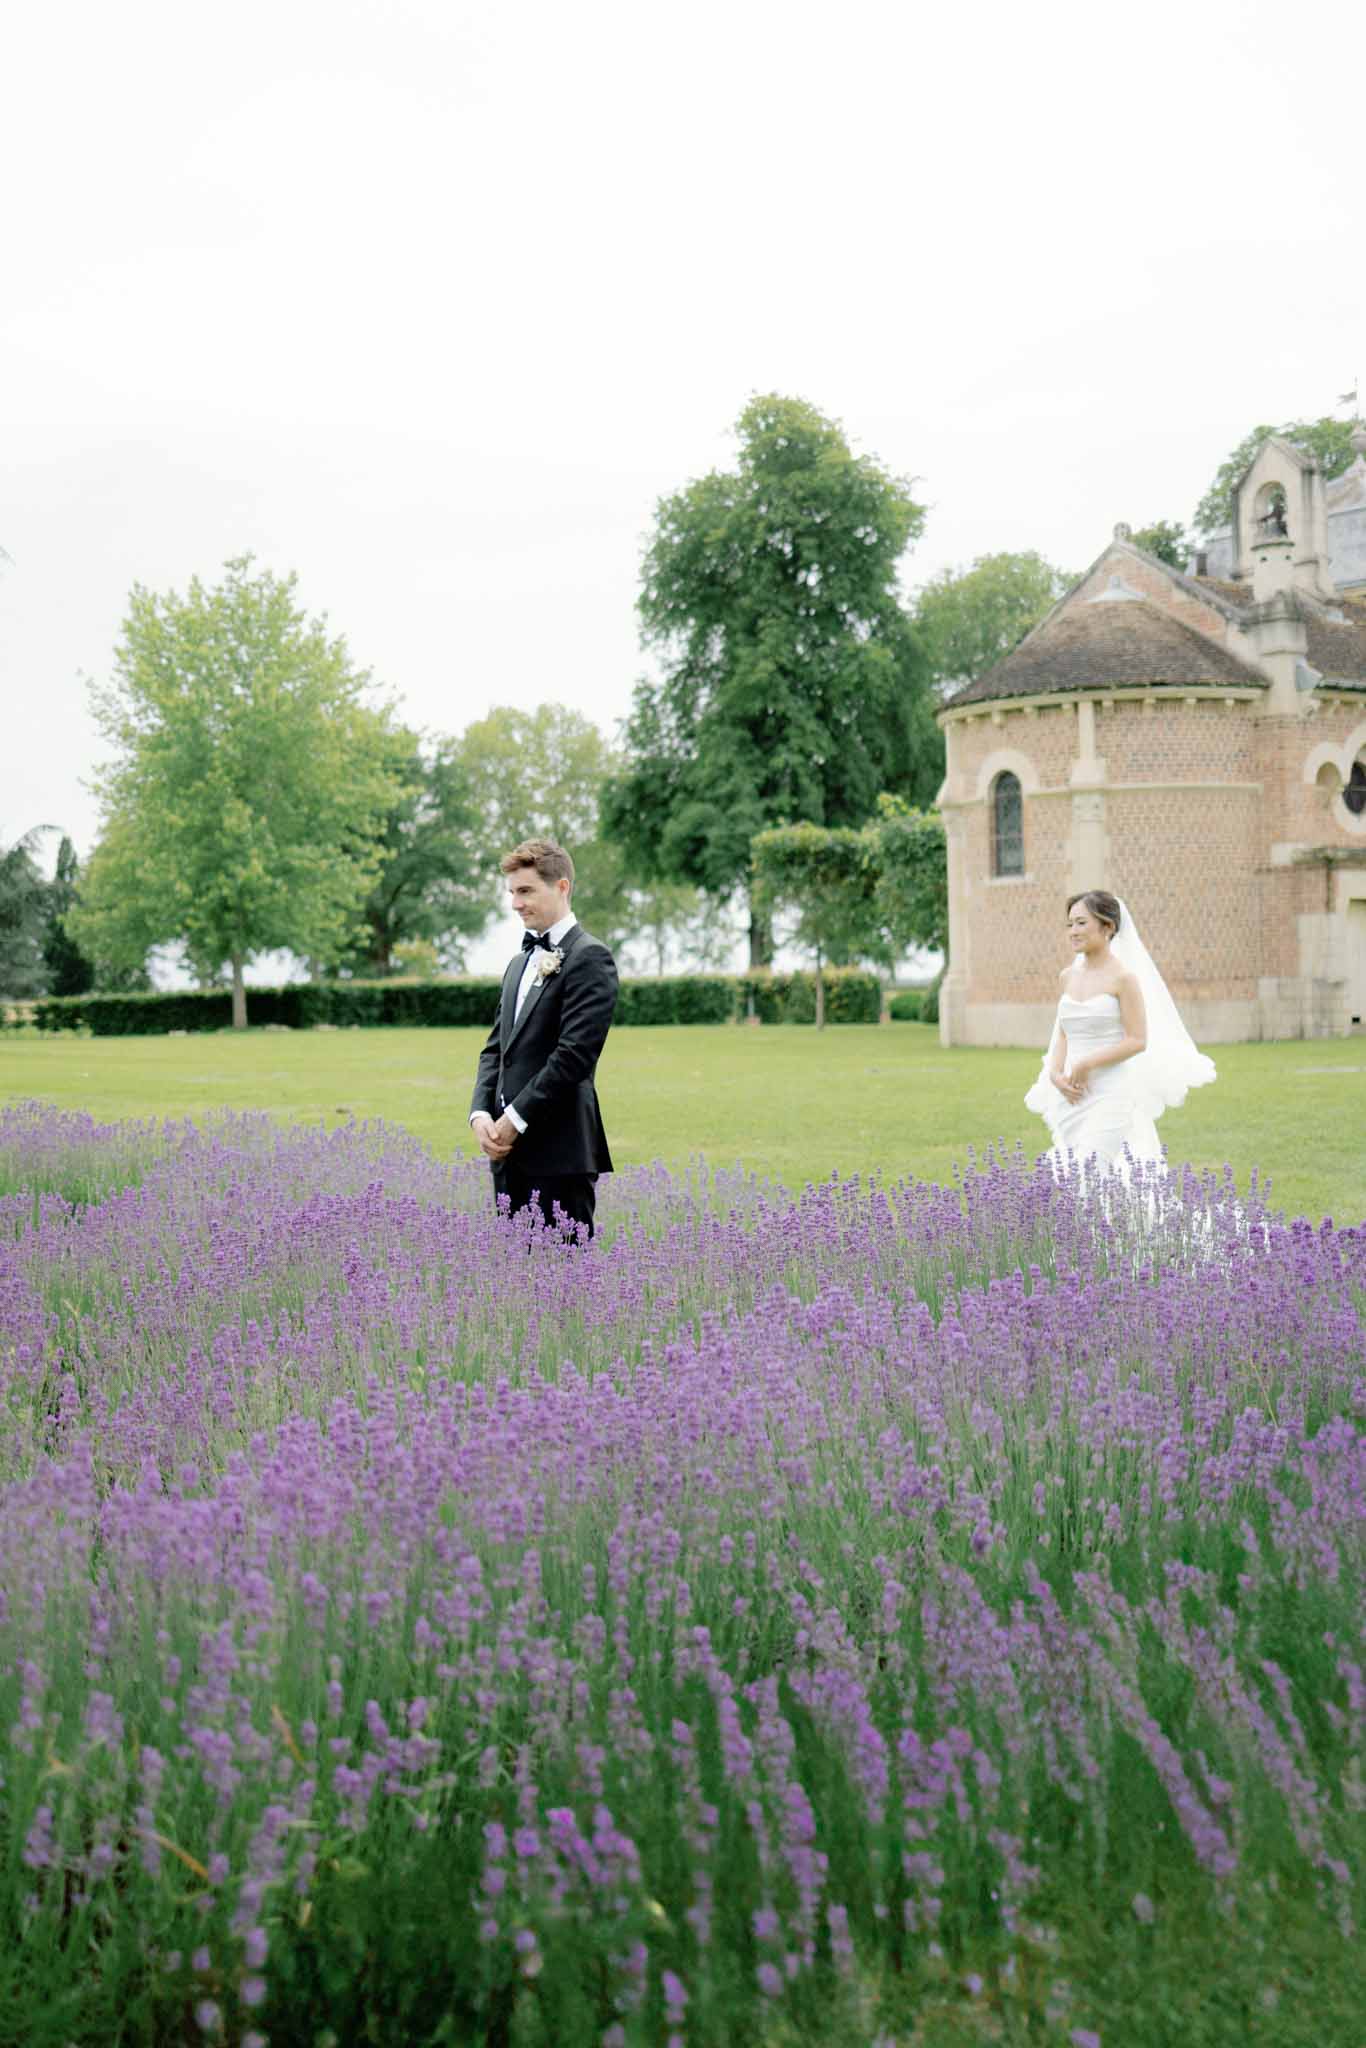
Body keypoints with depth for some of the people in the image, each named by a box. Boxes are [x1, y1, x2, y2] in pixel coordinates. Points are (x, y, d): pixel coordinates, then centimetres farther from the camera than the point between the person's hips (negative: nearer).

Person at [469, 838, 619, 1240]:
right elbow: (496, 1048, 17)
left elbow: (575, 1052, -16)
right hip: (510, 1149, 8)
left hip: (560, 1150, -8)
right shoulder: (520, 962, 20)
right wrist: (481, 1113, 1)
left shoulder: (588, 958, -8)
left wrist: (516, 1119, -14)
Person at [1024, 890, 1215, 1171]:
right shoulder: (1068, 976, 10)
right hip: (1072, 1094, 6)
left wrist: (1087, 1064, -13)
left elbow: (1137, 1041, -10)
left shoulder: (1123, 977, -8)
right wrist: (1056, 1074, -1)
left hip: (1108, 1095, -6)